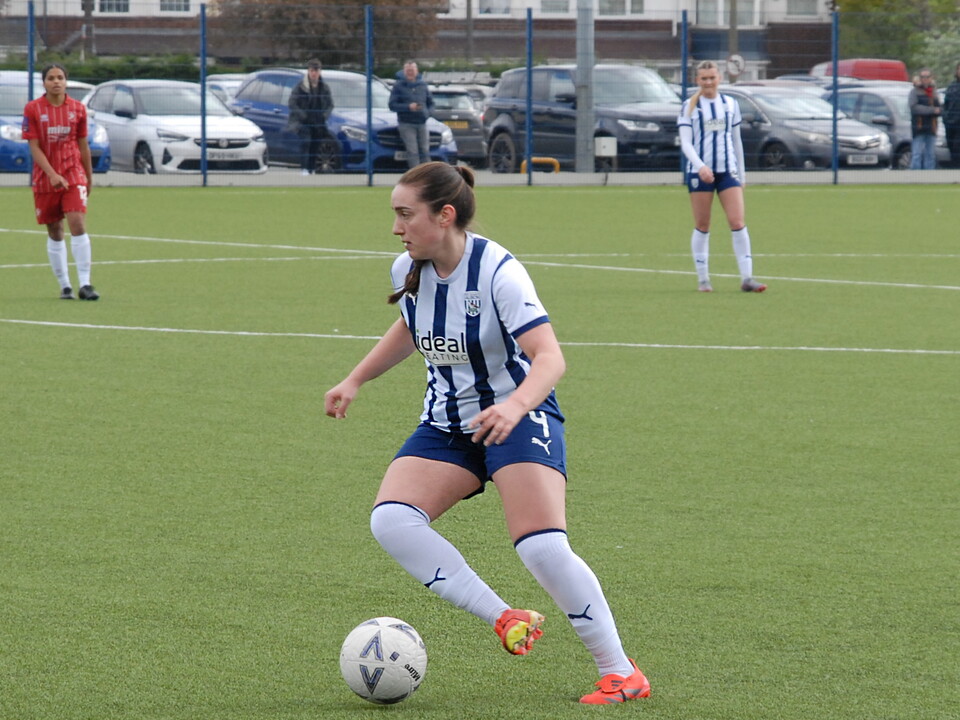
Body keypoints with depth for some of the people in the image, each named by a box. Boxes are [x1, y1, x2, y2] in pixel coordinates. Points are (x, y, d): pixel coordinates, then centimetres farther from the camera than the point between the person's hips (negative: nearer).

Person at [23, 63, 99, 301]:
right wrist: (52, 174, -18)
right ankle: (65, 286, 16)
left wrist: (89, 178, 15)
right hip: (45, 179, 0)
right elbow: (34, 147, -8)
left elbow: (83, 145, 11)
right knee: (54, 233, 7)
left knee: (78, 224, -15)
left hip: (74, 175, 0)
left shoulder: (78, 109, 3)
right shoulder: (33, 109, -3)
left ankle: (84, 284, -16)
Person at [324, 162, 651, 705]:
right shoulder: (409, 271, -1)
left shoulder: (497, 271, -22)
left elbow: (549, 358, -31)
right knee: (390, 520, -19)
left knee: (543, 548, -23)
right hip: (446, 427, 7)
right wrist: (355, 382, 22)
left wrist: (513, 407, -50)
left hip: (520, 417, -6)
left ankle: (621, 673, -8)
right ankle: (506, 620, -15)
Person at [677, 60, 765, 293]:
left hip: (728, 170, 2)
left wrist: (742, 174, 17)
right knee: (702, 226, 3)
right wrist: (700, 166, -25)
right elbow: (685, 142, -9)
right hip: (699, 172, -2)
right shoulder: (689, 107, 0)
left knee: (737, 222, -8)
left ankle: (747, 278, -10)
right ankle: (702, 278, 12)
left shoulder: (730, 104, 10)